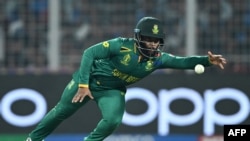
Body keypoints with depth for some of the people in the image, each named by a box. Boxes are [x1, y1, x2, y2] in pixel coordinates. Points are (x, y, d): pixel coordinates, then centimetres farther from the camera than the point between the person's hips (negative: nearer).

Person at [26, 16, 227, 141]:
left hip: (112, 91, 3)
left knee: (113, 121, -21)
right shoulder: (122, 46, -31)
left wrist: (207, 61, -43)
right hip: (89, 80, -3)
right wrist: (83, 84, -31)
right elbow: (89, 53, -28)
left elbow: (183, 62, -26)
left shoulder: (157, 59, -18)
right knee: (61, 112, 9)